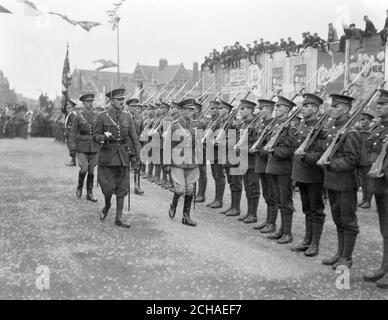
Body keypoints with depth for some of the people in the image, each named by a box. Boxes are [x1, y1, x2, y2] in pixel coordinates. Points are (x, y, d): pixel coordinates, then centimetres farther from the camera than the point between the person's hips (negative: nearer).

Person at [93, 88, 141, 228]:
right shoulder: (102, 117, 0)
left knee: (122, 189, 5)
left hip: (123, 157, 3)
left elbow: (134, 137, 10)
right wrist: (104, 137, -20)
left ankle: (119, 218, 14)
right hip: (107, 156, -3)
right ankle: (107, 206, 29)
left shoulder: (127, 117, 7)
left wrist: (137, 155, 5)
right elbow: (95, 136, 2)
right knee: (108, 187, -3)